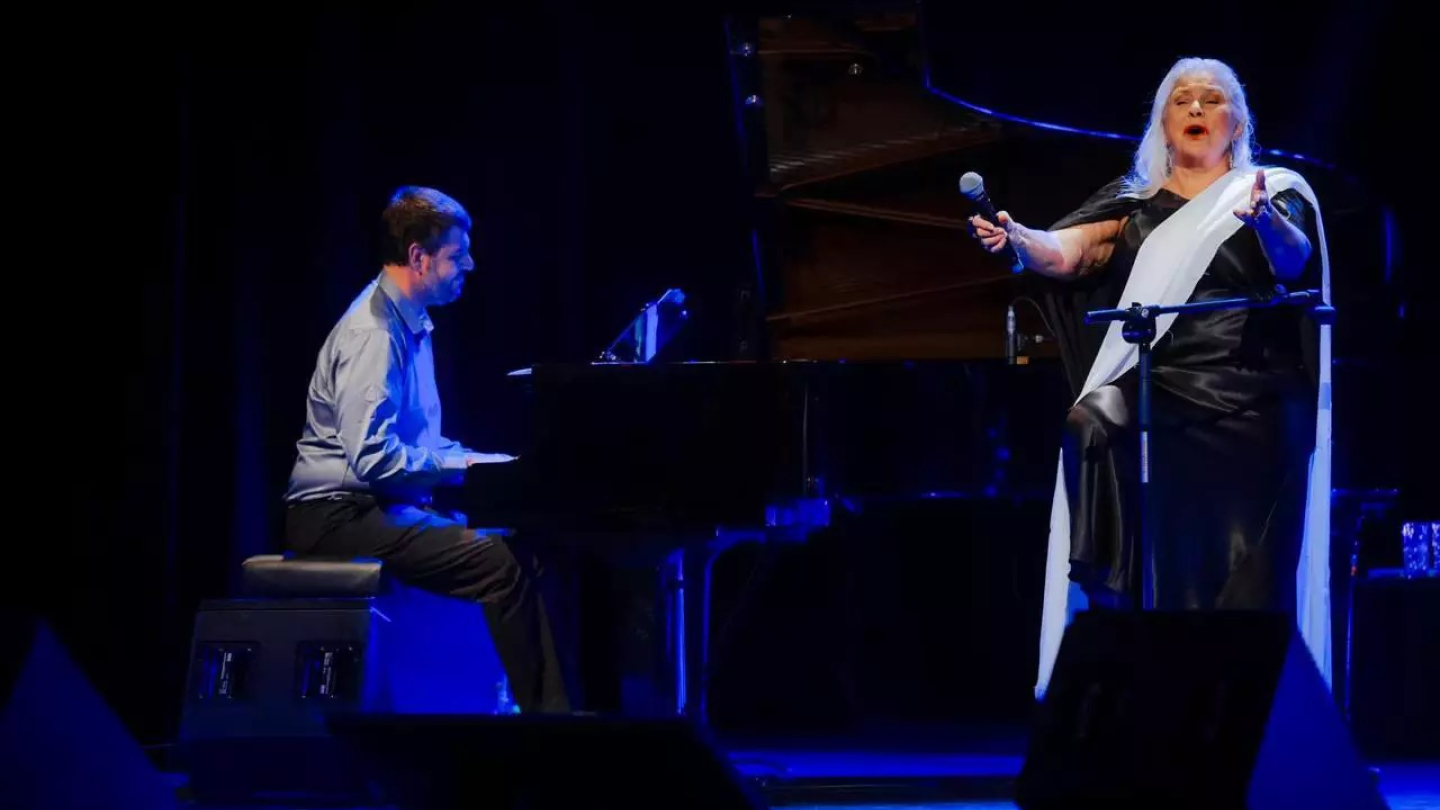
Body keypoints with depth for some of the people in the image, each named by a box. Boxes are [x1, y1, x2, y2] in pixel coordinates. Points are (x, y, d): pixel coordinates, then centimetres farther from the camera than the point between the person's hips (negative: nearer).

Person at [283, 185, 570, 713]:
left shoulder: (410, 325, 16)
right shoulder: (372, 334, -17)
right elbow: (373, 457, -25)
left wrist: (482, 461, 8)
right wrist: (462, 467, -15)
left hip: (384, 505, 10)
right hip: (341, 514, -10)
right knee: (502, 563, -24)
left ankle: (547, 706, -6)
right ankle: (544, 711, -17)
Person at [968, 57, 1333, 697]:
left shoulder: (1273, 193, 7)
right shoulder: (1134, 205, 15)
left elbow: (1293, 259, -14)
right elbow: (1063, 255, -1)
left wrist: (1264, 220, -37)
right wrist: (1015, 238, -23)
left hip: (1252, 418, -2)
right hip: (1162, 415, 2)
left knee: (1249, 579, -8)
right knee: (1171, 571, -8)